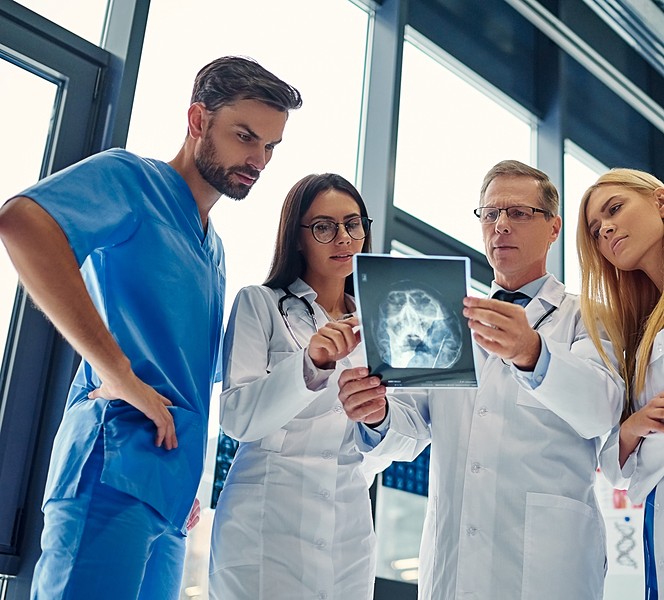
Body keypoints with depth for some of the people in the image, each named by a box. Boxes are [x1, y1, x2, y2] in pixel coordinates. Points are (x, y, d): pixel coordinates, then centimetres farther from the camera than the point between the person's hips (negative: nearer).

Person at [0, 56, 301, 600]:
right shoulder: (131, 177, -2)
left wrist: (189, 485, 17)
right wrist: (120, 375, -24)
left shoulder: (214, 250, 24)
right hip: (114, 472, -8)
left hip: (172, 491, 8)